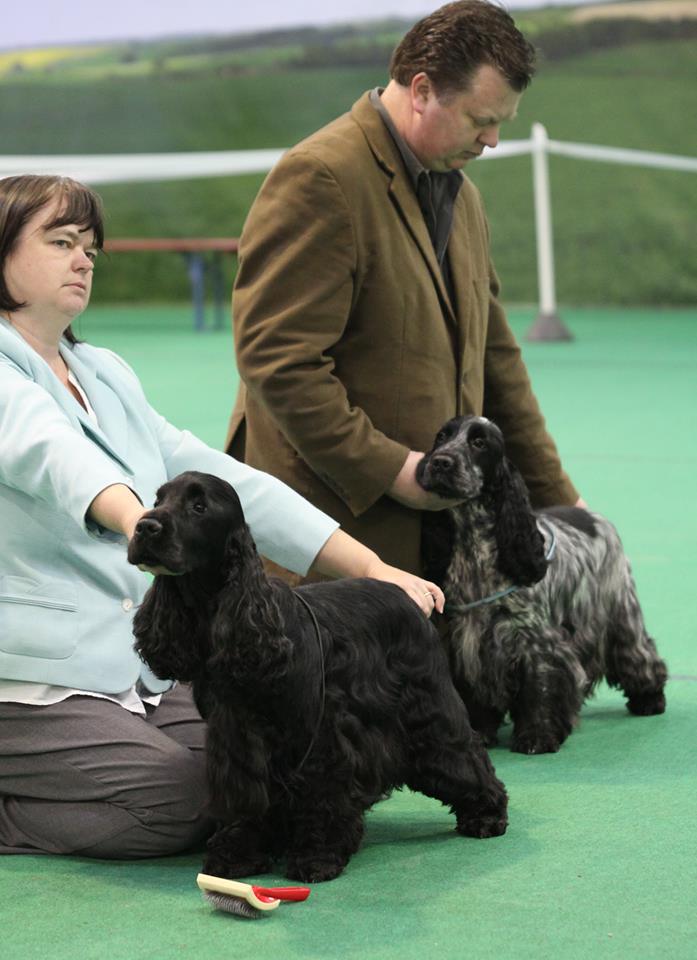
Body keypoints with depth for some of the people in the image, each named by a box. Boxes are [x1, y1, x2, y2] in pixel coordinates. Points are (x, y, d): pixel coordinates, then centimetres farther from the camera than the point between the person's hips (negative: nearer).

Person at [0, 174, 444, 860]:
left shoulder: (106, 374, 16)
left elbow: (224, 484, 11)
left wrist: (372, 569, 2)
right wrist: (135, 517, -52)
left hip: (136, 670, 7)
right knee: (176, 804, -22)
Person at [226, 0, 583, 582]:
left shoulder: (462, 195, 17)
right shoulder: (318, 178, -12)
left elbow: (493, 356, 24)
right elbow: (276, 359, -18)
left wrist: (555, 495, 23)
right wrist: (389, 471, -18)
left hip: (436, 524, 8)